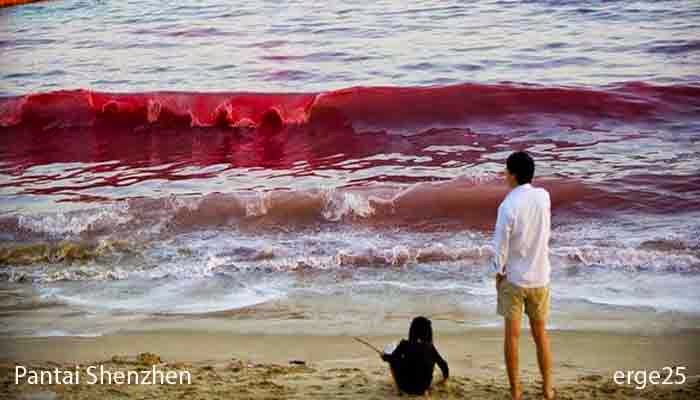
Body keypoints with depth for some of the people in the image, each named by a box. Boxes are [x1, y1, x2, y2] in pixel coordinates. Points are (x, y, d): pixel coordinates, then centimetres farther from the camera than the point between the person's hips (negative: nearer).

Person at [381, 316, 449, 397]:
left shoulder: (405, 345, -14)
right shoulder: (430, 348, -4)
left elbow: (391, 358, -7)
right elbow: (443, 364, 7)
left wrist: (384, 356, 17)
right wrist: (445, 377, 27)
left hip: (406, 386, -2)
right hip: (423, 387, 2)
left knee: (393, 359, 16)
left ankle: (400, 389, 12)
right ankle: (425, 390, 13)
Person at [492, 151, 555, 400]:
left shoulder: (508, 206, -19)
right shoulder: (543, 196, -4)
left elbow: (500, 245, -14)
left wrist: (498, 273, 2)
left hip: (513, 278, -4)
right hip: (539, 277, 4)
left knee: (512, 335, 6)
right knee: (540, 334, 15)